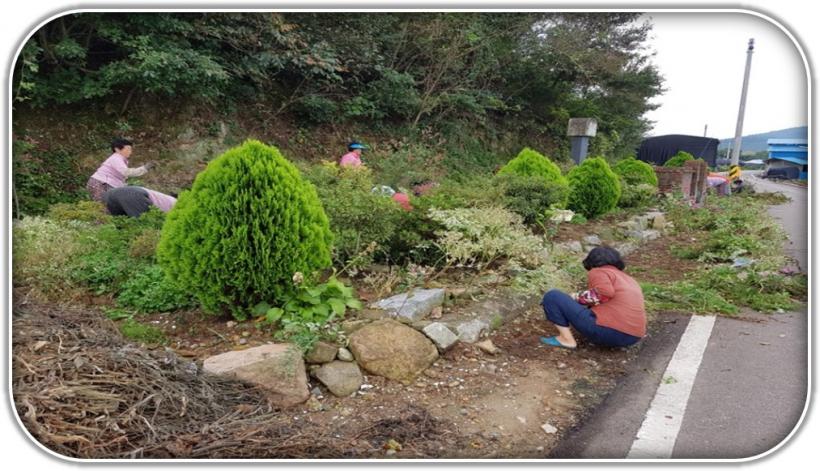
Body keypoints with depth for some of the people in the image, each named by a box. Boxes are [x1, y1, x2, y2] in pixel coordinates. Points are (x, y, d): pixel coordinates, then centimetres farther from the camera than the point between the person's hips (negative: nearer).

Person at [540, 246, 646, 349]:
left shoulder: (597, 272, 2)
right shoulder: (629, 279, 26)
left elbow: (603, 294, -17)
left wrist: (577, 298, -3)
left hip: (606, 331, -8)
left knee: (552, 297, -1)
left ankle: (567, 340, -1)